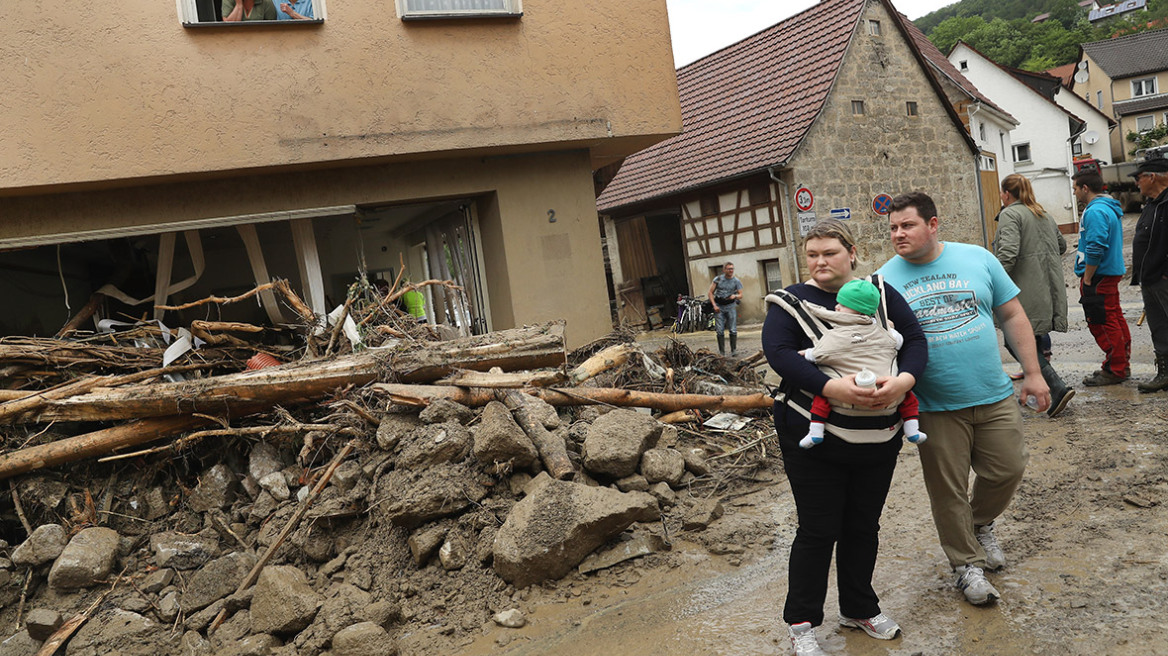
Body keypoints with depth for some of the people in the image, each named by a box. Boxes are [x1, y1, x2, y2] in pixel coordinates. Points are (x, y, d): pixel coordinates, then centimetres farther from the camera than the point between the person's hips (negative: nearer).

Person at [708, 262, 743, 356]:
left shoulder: (736, 281, 3)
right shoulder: (718, 279, 2)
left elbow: (740, 295, 4)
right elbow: (710, 293, 2)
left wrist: (735, 296, -20)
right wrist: (714, 305, -8)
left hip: (731, 306, 0)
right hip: (719, 307, 0)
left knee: (733, 330, -7)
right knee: (720, 331, -3)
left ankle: (734, 350, 2)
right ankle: (721, 351, 4)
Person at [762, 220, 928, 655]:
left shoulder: (880, 292, 6)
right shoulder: (792, 300, -4)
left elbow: (915, 340, 0)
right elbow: (778, 351, -18)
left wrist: (904, 381, -20)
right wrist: (831, 387, -29)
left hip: (878, 437, 4)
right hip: (815, 439, -3)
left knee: (864, 527, 16)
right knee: (818, 530, 2)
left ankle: (859, 609, 36)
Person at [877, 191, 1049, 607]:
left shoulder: (977, 259, 0)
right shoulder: (884, 279, -5)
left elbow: (1013, 316, 6)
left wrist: (1032, 373, 3)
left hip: (993, 397, 2)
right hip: (935, 407, -2)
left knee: (1008, 470, 10)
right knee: (948, 491, 6)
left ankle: (981, 523, 40)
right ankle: (966, 563, 26)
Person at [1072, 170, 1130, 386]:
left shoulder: (1095, 212, -18)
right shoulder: (1110, 207, 17)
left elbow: (1095, 249, -25)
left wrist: (1087, 280, -19)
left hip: (1098, 276, -11)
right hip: (1112, 272, 11)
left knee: (1102, 324, -5)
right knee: (1115, 319, 15)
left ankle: (1114, 370, 0)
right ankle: (1122, 366, 24)